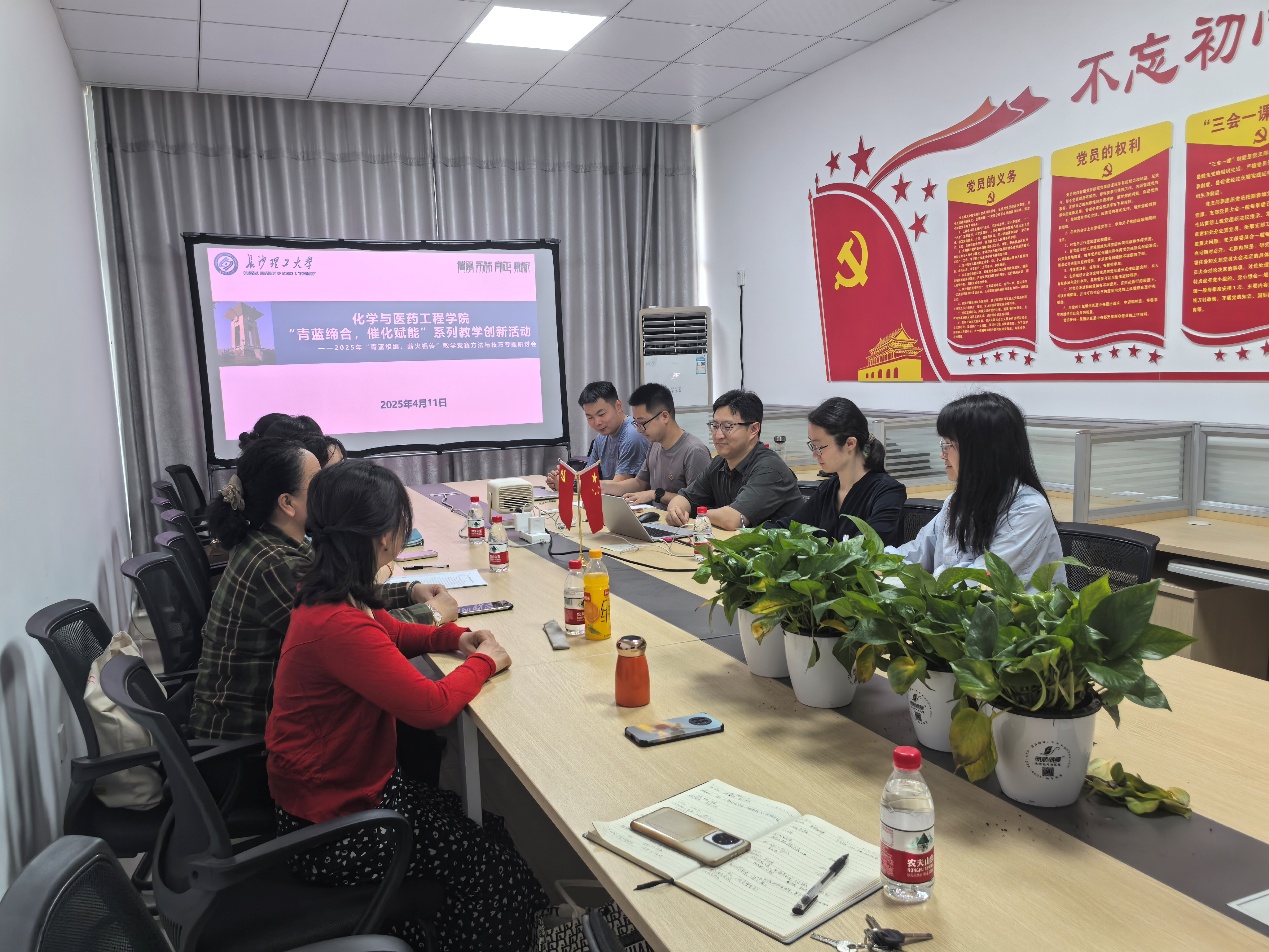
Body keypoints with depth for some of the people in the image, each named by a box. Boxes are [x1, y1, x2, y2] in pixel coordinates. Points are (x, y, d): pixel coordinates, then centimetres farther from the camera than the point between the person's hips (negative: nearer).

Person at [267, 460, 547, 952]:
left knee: (484, 826, 9)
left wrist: (453, 636, 0)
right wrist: (484, 662, -10)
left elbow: (389, 633, 18)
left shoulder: (331, 594, -1)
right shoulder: (339, 626, -32)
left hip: (350, 783, 9)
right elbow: (433, 705, -29)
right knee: (489, 860, 0)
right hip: (330, 828, -9)